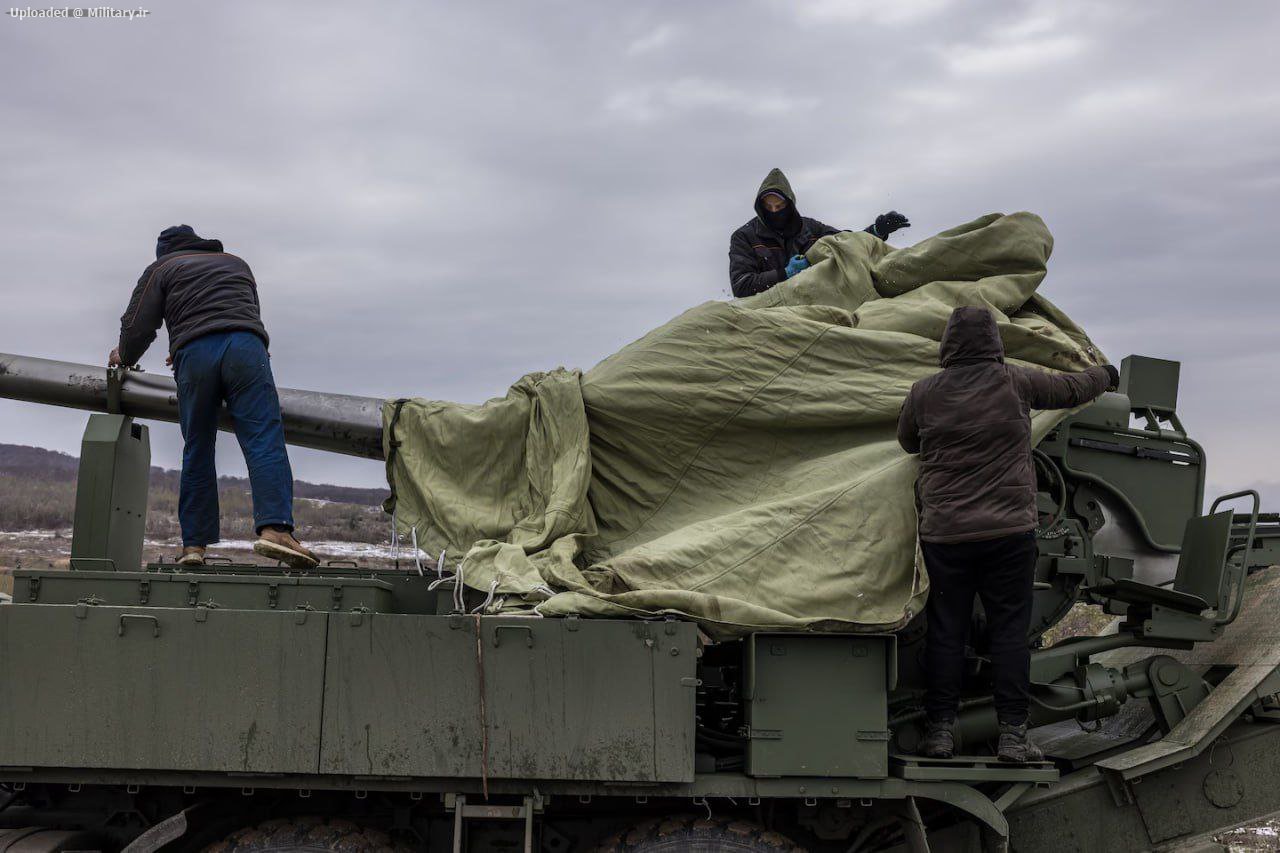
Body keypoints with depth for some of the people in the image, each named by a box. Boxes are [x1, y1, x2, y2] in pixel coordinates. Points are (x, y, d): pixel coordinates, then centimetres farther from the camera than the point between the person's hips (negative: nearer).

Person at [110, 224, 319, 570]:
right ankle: (274, 527, -27)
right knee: (264, 441, -9)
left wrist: (125, 357, 37)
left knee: (197, 451, 8)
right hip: (246, 347, 1)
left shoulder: (161, 269, 26)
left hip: (194, 354, 0)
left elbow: (138, 325, 16)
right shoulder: (237, 264, 36)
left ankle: (193, 545, 5)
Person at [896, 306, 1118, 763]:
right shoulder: (1015, 382, -1)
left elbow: (907, 443, 16)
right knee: (1010, 628, 5)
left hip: (944, 533, 1)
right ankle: (1013, 733, 5)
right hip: (1009, 532, -1)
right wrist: (1106, 375, 35)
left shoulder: (924, 392, -1)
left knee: (946, 630, 7)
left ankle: (940, 729, 9)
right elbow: (1072, 388, 15)